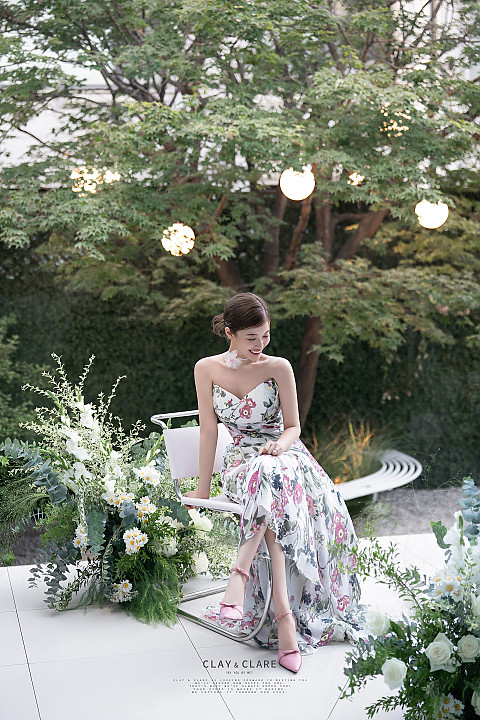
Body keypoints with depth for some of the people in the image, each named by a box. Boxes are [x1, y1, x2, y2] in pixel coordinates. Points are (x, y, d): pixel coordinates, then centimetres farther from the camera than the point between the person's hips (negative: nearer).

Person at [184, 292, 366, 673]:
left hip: (284, 454, 0)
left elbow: (293, 427, 2)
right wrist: (203, 487, 0)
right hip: (242, 460, 0)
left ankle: (240, 571, -40)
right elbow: (209, 429, 1)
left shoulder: (278, 367, -2)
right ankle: (284, 614, -43)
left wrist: (281, 443, -22)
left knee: (272, 475, -39)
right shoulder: (207, 369, 0)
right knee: (272, 484, -37)